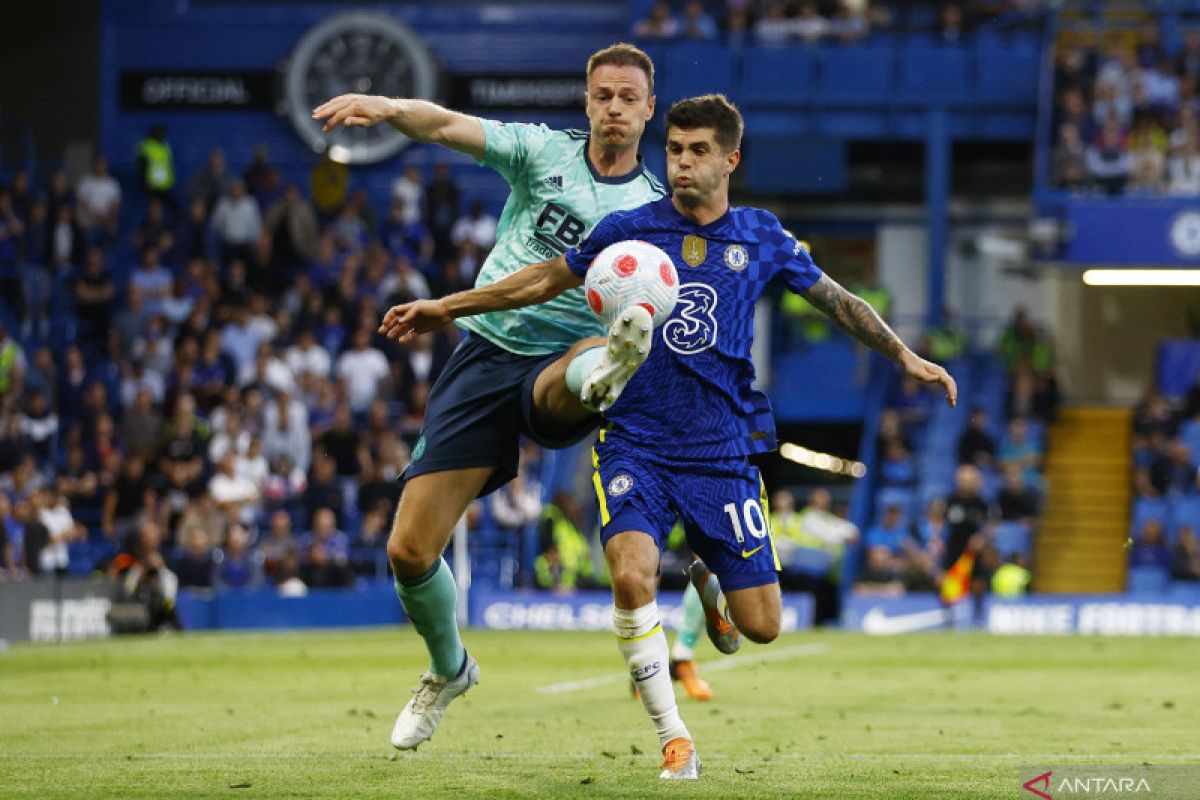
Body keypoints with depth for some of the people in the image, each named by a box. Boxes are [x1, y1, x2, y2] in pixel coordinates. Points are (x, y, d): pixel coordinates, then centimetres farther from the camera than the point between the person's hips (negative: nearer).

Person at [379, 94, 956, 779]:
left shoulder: (762, 238, 4)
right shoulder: (629, 230, 1)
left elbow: (837, 300, 16)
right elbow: (547, 279, 12)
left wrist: (905, 356, 12)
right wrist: (446, 307, 12)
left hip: (724, 451, 1)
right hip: (637, 445, -1)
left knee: (761, 625, -1)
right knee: (632, 575, -29)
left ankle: (708, 578, 37)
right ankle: (675, 743, -17)